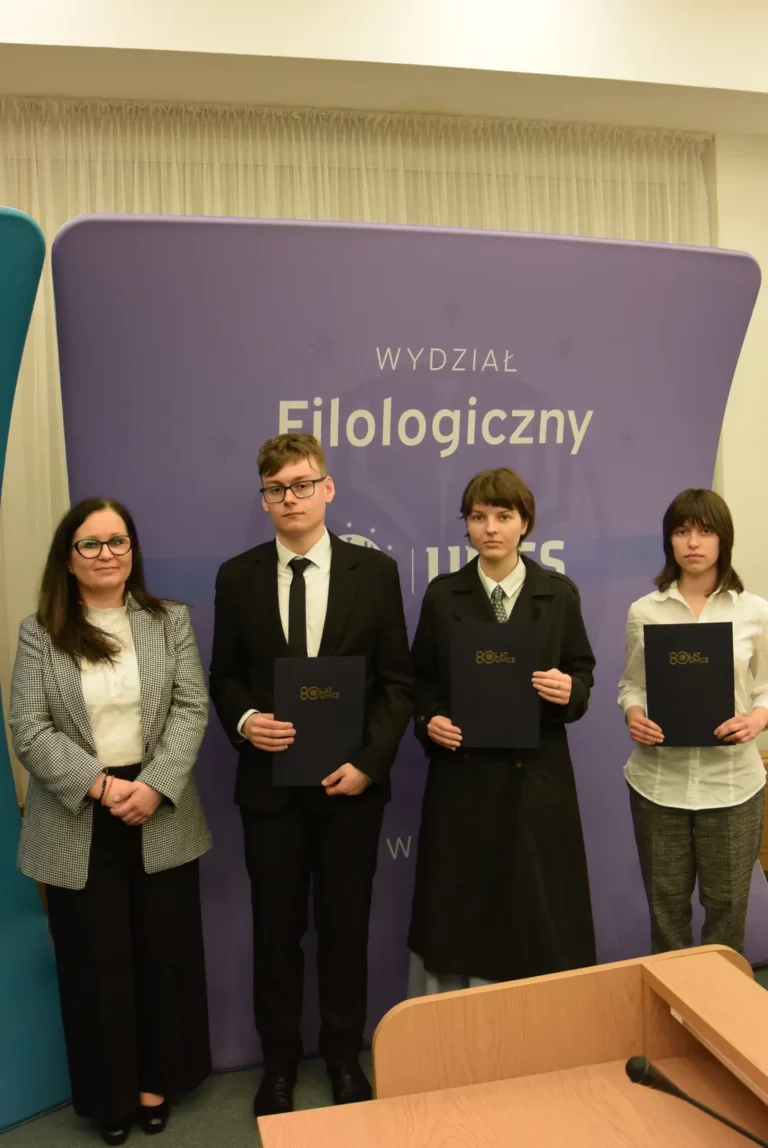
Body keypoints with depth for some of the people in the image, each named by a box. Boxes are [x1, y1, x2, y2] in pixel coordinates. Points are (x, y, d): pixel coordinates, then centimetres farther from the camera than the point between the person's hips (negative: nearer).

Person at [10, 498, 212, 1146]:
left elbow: (191, 710, -4)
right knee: (96, 960, 10)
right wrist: (101, 785, -17)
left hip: (160, 817, 1)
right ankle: (109, 1092, 30)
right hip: (79, 822, -1)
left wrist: (154, 785, -17)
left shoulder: (170, 622, 3)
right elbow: (29, 732, -7)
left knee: (164, 950, 12)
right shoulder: (38, 634, 0)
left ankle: (158, 1080, 33)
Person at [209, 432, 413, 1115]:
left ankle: (345, 1058, 35)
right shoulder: (237, 577, 1)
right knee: (276, 930, 12)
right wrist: (245, 720, -14)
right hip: (269, 781, 1)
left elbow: (397, 680, -2)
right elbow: (224, 676, 6)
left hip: (350, 780, 0)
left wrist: (368, 762, -12)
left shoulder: (374, 571, -3)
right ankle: (279, 1063, 34)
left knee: (345, 928, 13)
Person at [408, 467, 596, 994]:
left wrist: (571, 691, -16)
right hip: (463, 771, 1)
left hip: (537, 772, 0)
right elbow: (423, 678, 7)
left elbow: (582, 670, 6)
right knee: (459, 906, 7)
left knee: (538, 908, 7)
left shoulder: (560, 593, 2)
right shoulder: (442, 594, 2)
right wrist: (429, 721, -10)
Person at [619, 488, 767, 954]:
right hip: (658, 780, 1)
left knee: (727, 902, 10)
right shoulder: (644, 611, 0)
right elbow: (631, 685, 6)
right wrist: (634, 716, -14)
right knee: (666, 902, 13)